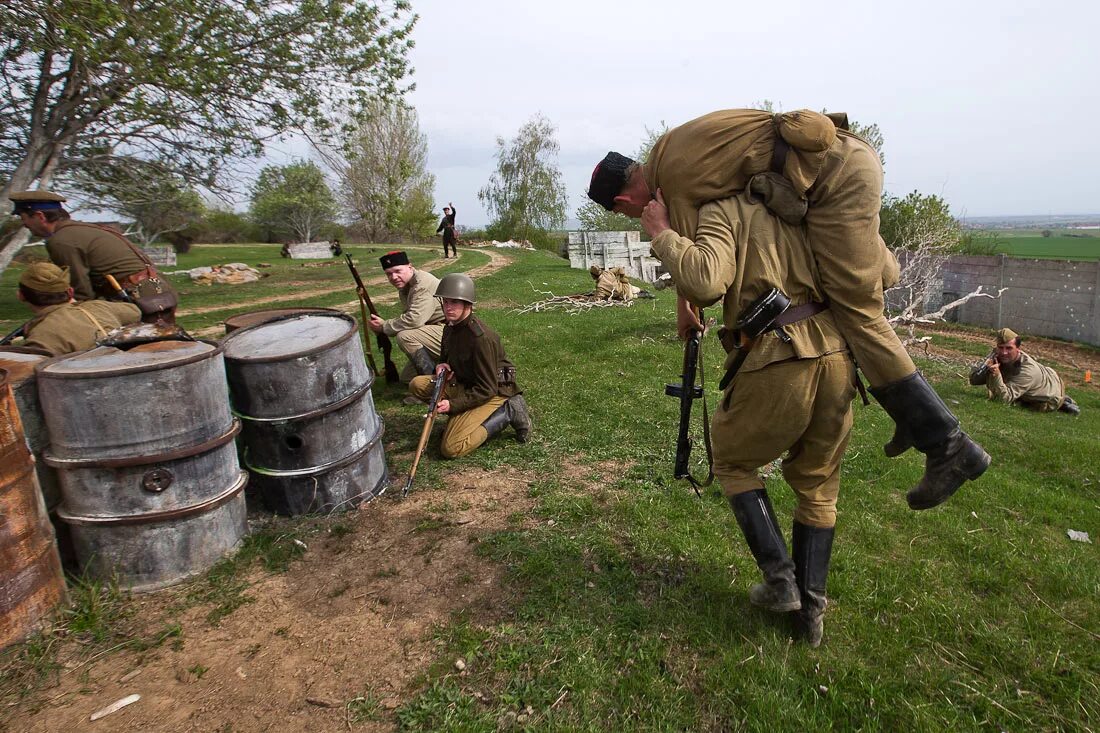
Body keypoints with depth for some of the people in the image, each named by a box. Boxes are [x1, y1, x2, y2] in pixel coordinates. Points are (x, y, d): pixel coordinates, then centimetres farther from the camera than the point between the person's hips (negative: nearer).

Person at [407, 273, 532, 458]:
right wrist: (442, 366, -5)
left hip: (494, 393, -8)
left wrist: (453, 404, -25)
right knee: (417, 385, -3)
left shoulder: (480, 338, -27)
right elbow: (446, 357, 19)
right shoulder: (450, 327, 0)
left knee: (451, 449, -18)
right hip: (464, 383, 9)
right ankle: (461, 417, 1)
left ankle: (509, 411, -8)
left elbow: (487, 390, -24)